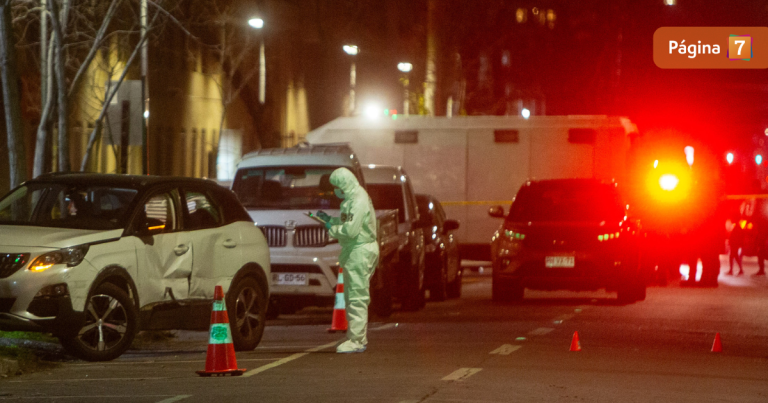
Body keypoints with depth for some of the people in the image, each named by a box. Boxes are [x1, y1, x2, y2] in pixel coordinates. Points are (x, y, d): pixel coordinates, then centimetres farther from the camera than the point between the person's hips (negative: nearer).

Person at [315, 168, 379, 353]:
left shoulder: (359, 202, -17)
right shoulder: (352, 199, 16)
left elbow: (351, 230, -24)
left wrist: (332, 228, -10)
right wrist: (329, 219, 11)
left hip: (360, 251, -11)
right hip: (354, 250, 11)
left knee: (357, 297, -11)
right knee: (352, 297, 15)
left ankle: (356, 340, -11)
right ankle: (358, 337, 21)